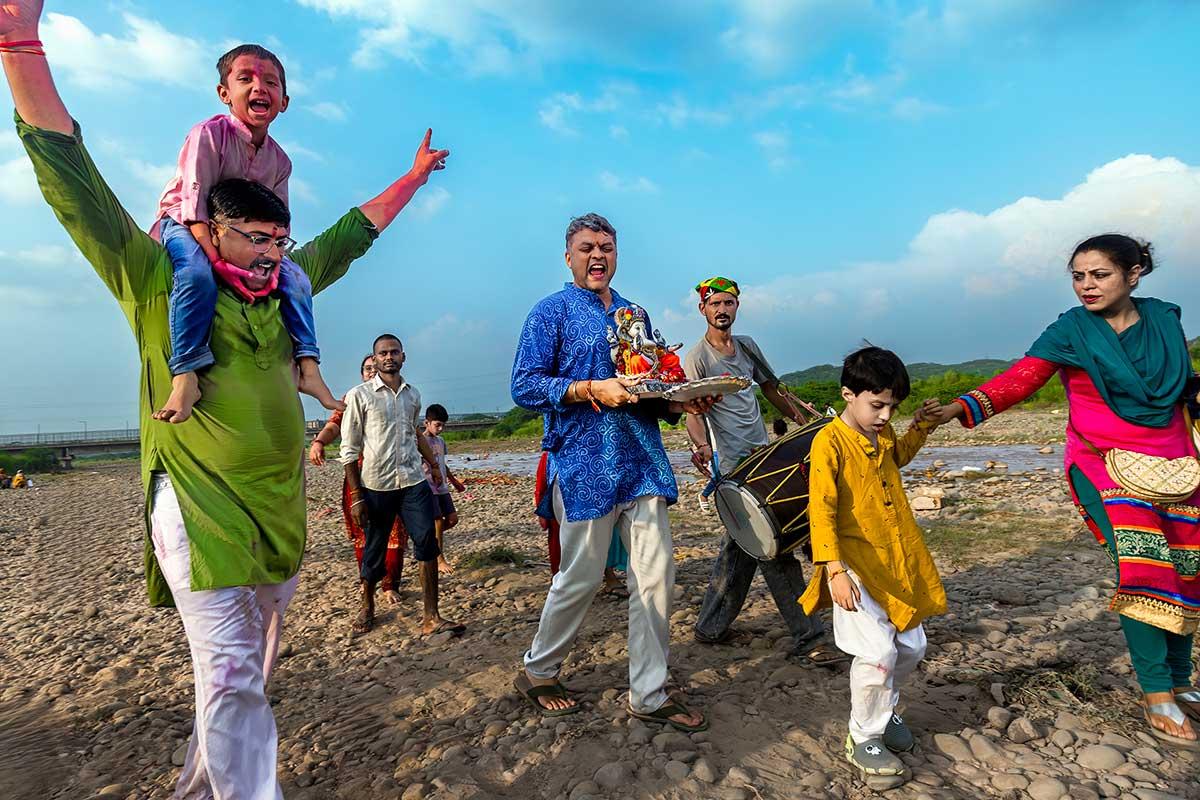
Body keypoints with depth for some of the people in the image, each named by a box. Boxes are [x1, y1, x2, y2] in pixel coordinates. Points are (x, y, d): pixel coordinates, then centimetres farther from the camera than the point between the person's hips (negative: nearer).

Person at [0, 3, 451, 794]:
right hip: (199, 507, -6)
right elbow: (75, 184, -8)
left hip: (282, 510, 6)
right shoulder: (158, 284, -2)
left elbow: (351, 233, 22)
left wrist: (414, 178, 29)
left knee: (251, 672, 17)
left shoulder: (283, 288, 12)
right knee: (230, 679, -5)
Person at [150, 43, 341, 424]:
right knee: (198, 274, -38)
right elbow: (194, 206, -23)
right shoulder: (209, 134, -16)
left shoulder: (279, 159, 2)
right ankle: (185, 376, -37)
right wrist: (219, 260, -34)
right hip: (183, 225, -6)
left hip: (240, 235, 6)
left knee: (295, 278, -11)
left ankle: (308, 367, -10)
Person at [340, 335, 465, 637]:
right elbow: (349, 450, -4)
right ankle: (367, 606, 34)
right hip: (376, 485, -3)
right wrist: (356, 497, -7)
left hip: (413, 482, 3)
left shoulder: (413, 394, 10)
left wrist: (433, 463, 27)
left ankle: (431, 618, -1)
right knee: (374, 550, 8)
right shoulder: (359, 395, -3)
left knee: (427, 544, -7)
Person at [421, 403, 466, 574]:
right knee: (438, 522, -6)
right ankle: (440, 560, 4)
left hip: (442, 488, 8)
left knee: (452, 519, 4)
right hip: (428, 488, -8)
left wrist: (454, 481, 28)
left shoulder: (441, 441, 14)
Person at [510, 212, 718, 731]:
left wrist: (679, 403, -1)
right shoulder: (551, 312, 1)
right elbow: (524, 387, -9)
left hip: (644, 464, 6)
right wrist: (591, 390, -20)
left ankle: (649, 694, 18)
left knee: (655, 576, 3)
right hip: (584, 467, -5)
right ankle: (537, 673, 29)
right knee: (580, 578, 4)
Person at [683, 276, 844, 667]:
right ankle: (808, 639, 2)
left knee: (741, 544, 13)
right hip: (732, 466, -7)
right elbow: (693, 411, -18)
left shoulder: (747, 346, 15)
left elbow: (772, 390, 24)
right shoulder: (696, 358, -7)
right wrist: (701, 446, -37)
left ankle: (711, 627, 26)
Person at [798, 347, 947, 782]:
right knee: (878, 652, -13)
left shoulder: (883, 435, 6)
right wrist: (834, 569, -31)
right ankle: (862, 739, 10)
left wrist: (921, 426, 16)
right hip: (856, 565, -8)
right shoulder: (829, 441, -17)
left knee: (911, 648, 15)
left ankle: (883, 708, 41)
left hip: (898, 564, 8)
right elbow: (821, 511, -23)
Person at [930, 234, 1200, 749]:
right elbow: (1020, 378, -20)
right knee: (1141, 561, -19)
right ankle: (1157, 699, -9)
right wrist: (963, 408, -34)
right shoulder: (1070, 331, -8)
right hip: (1105, 461, -5)